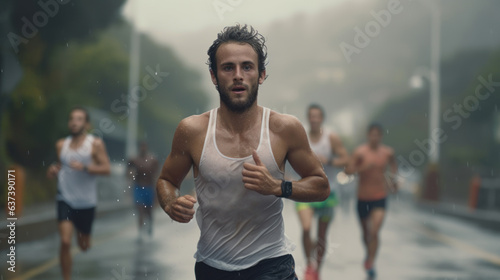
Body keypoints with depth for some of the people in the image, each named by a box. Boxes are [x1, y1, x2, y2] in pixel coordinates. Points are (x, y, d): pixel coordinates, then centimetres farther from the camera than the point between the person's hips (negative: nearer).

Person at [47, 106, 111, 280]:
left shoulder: (96, 144, -5)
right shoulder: (61, 145, 5)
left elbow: (106, 169, -13)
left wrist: (85, 167, -26)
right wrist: (53, 171, -4)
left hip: (86, 202, -1)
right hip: (65, 200, 1)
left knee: (84, 246, 15)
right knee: (65, 242, -16)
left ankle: (82, 235, 53)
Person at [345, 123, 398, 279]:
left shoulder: (388, 152, -1)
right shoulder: (360, 152, -9)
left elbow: (393, 165, 22)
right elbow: (348, 170, -16)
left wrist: (393, 178, 7)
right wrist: (363, 167, -29)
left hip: (380, 198, 0)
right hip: (363, 198, 0)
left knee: (374, 232, -16)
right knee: (366, 233, 16)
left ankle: (370, 263, -6)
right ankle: (369, 252, 47)